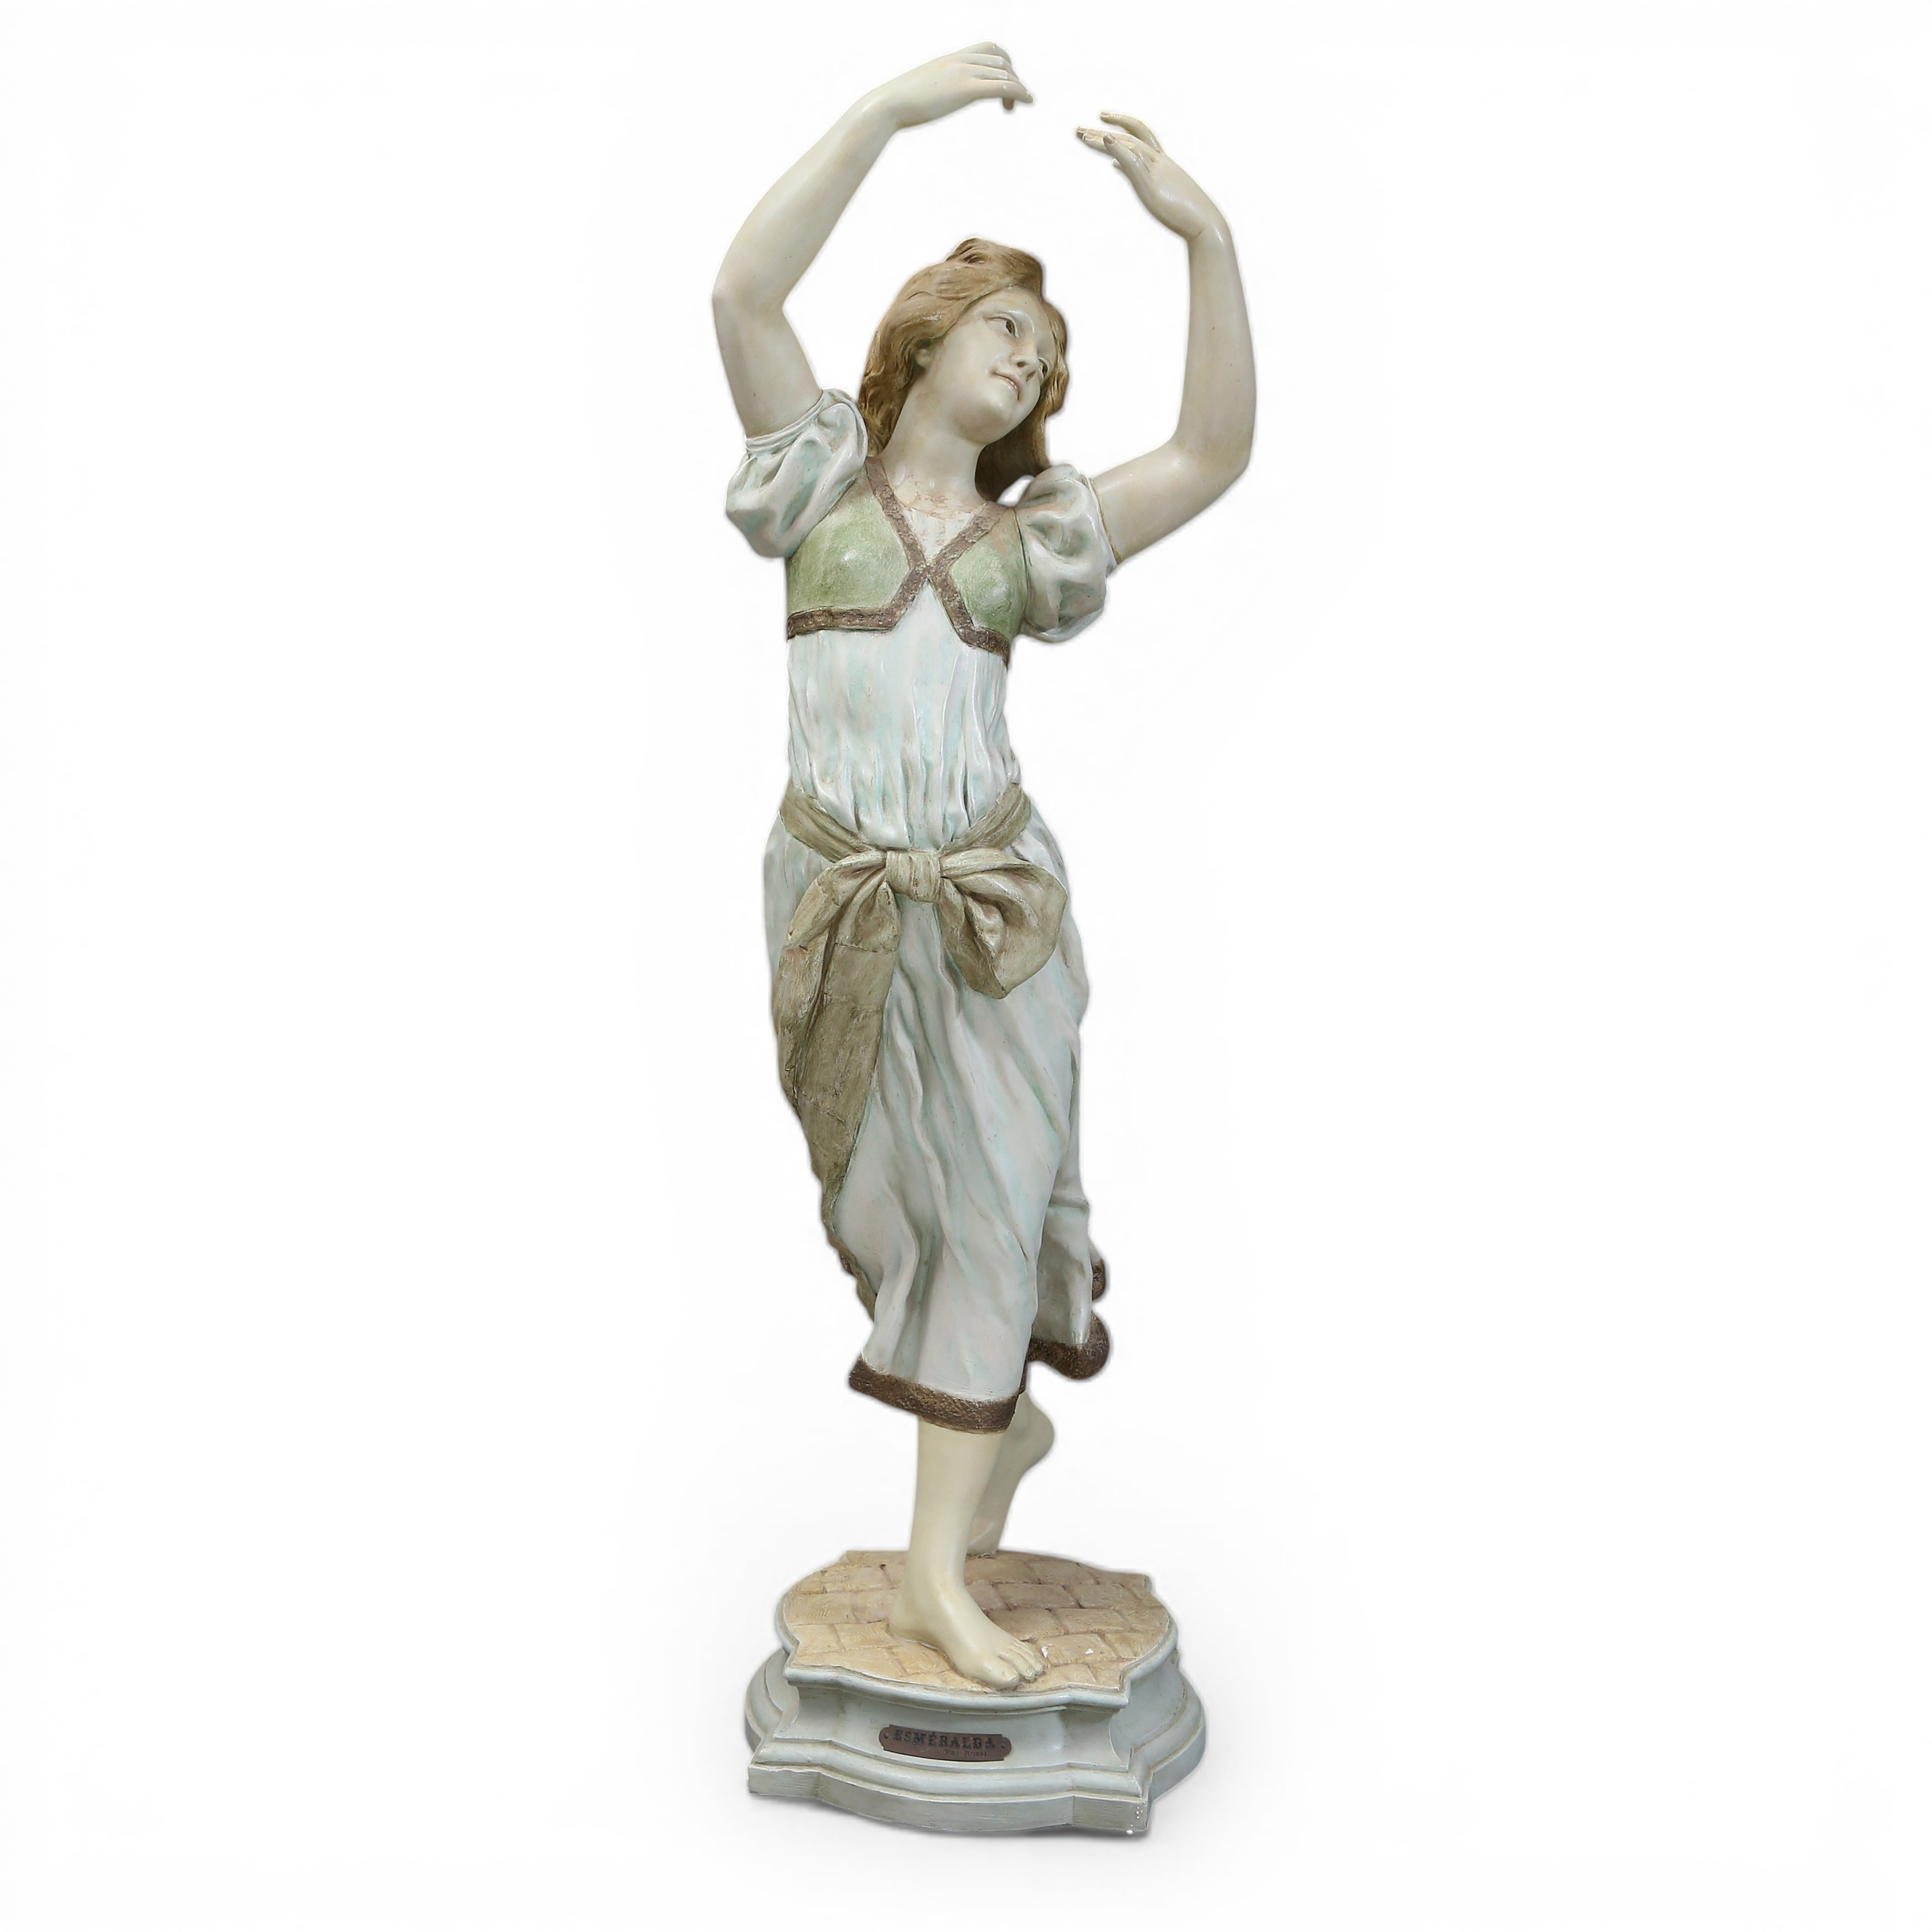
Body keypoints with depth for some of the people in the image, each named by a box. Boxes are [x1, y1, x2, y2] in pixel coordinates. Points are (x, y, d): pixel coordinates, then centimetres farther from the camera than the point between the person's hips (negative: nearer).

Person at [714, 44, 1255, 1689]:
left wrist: (1204, 231, -7)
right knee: (888, 1196, 8)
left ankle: (937, 1569, 10)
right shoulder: (823, 474, 8)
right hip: (838, 892, -1)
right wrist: (893, 109, -9)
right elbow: (742, 292, -6)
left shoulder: (1034, 533, 11)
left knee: (990, 1190, -1)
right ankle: (1005, 1417, 36)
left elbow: (1217, 451, 2)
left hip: (991, 896, 1)